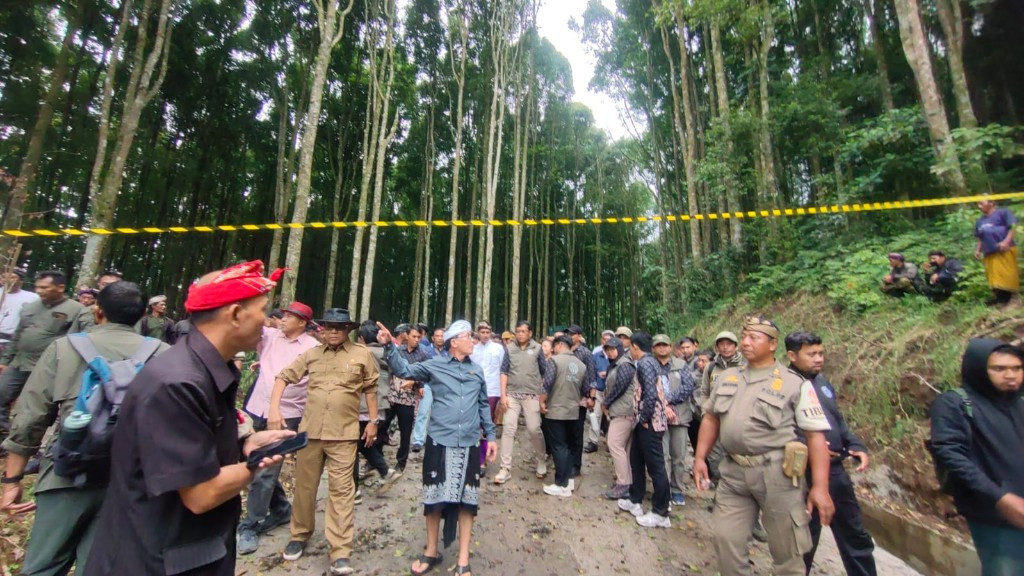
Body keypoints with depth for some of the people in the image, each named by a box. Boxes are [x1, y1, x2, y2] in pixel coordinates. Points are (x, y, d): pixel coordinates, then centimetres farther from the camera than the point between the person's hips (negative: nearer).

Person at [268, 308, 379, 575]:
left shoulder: (362, 355, -1)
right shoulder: (311, 354, 7)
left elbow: (370, 389, 4)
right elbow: (284, 377, 10)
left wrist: (373, 420, 4)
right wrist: (274, 408, -2)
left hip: (343, 434, -3)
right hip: (310, 430, 3)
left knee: (341, 490, 1)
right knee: (304, 486, 18)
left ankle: (340, 550, 11)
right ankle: (300, 535, 40)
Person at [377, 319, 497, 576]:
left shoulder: (477, 370, 8)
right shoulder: (435, 365, -1)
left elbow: (483, 405, 14)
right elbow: (404, 370, -7)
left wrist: (491, 436, 13)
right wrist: (389, 346, -23)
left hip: (470, 444, 3)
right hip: (440, 442, -2)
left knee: (467, 500, 10)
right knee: (434, 497, 11)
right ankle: (431, 552, 35)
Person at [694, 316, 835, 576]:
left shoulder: (796, 384, -5)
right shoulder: (726, 378, 8)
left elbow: (816, 436, -8)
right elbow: (711, 418, 13)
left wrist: (820, 487, -13)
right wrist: (700, 458, 7)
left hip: (777, 474, -4)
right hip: (734, 472, 4)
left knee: (786, 551, 12)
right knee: (726, 539, 9)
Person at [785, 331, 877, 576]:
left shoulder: (822, 382, 9)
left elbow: (839, 422, 19)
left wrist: (857, 446, 5)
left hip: (837, 471, 8)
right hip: (805, 476, -7)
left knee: (856, 535, 22)